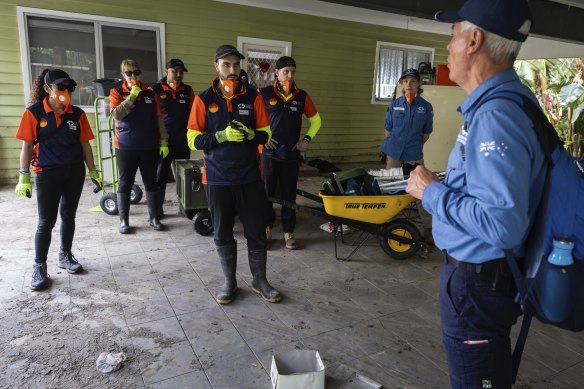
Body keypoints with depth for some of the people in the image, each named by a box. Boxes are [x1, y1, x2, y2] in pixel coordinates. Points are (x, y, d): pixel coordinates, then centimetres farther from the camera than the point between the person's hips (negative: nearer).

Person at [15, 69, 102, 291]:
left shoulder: (77, 114, 3)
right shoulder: (34, 112, -5)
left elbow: (85, 144, 7)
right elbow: (27, 146, -4)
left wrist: (93, 172, 7)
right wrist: (24, 176, -7)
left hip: (75, 172, 3)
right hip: (47, 173, -3)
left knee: (68, 215, 13)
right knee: (46, 221, 0)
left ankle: (65, 256, 31)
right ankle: (39, 267, 13)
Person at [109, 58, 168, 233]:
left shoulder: (150, 93, 7)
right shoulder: (117, 92, 2)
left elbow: (159, 118, 7)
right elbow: (116, 114, -13)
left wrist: (164, 141, 3)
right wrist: (132, 96, -17)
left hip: (149, 146, 2)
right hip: (125, 147, -2)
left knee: (151, 182, 9)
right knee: (125, 184, 5)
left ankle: (153, 217, 20)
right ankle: (124, 220, 16)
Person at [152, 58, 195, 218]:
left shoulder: (188, 90, 8)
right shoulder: (155, 89, -3)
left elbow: (192, 113, 13)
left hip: (183, 141, 3)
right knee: (160, 176, 3)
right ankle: (157, 210, 13)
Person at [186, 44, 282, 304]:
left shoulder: (253, 96, 3)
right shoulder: (204, 99, 1)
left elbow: (266, 134, 5)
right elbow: (193, 139, -2)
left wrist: (250, 134, -17)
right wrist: (222, 135, -18)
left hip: (249, 177, 1)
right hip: (217, 179, 0)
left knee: (256, 232, 7)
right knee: (223, 234, 10)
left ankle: (260, 281, 25)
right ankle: (229, 282, 28)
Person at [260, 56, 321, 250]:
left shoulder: (302, 96, 5)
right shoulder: (264, 94, -3)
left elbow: (315, 120, 17)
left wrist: (307, 138, 5)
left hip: (292, 154, 2)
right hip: (269, 153, -2)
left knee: (289, 195, 7)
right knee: (266, 192, 5)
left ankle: (288, 232, 19)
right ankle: (267, 228, 22)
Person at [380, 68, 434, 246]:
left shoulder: (426, 107, -3)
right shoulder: (394, 105, 1)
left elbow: (426, 133, 6)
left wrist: (415, 146, 6)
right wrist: (391, 146, 11)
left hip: (414, 156, -2)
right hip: (394, 153, 2)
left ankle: (429, 229, 7)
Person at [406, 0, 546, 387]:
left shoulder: (496, 116, -27)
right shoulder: (508, 99, 6)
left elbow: (502, 224, -34)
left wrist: (432, 192, -23)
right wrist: (442, 186, 10)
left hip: (479, 281, -10)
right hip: (484, 273, 10)